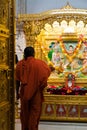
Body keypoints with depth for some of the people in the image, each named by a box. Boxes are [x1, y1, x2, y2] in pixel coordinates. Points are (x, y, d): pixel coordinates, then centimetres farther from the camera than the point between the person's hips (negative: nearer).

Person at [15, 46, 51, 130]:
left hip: (24, 91, 3)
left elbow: (17, 80, 1)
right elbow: (48, 71, 3)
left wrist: (17, 92, 10)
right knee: (35, 111, 6)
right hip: (36, 91, -3)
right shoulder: (39, 63, -8)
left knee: (24, 111, 17)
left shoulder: (20, 64, -2)